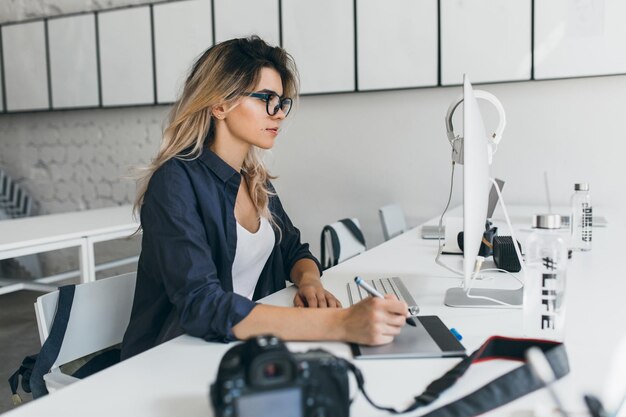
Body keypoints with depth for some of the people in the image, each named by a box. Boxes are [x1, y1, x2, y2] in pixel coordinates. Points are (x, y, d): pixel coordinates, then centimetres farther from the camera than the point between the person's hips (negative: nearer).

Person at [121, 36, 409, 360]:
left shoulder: (255, 180, 6)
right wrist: (339, 323, -35)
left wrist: (309, 281, -9)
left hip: (245, 346, 7)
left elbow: (294, 252, 16)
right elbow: (201, 306, -28)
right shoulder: (176, 182, -17)